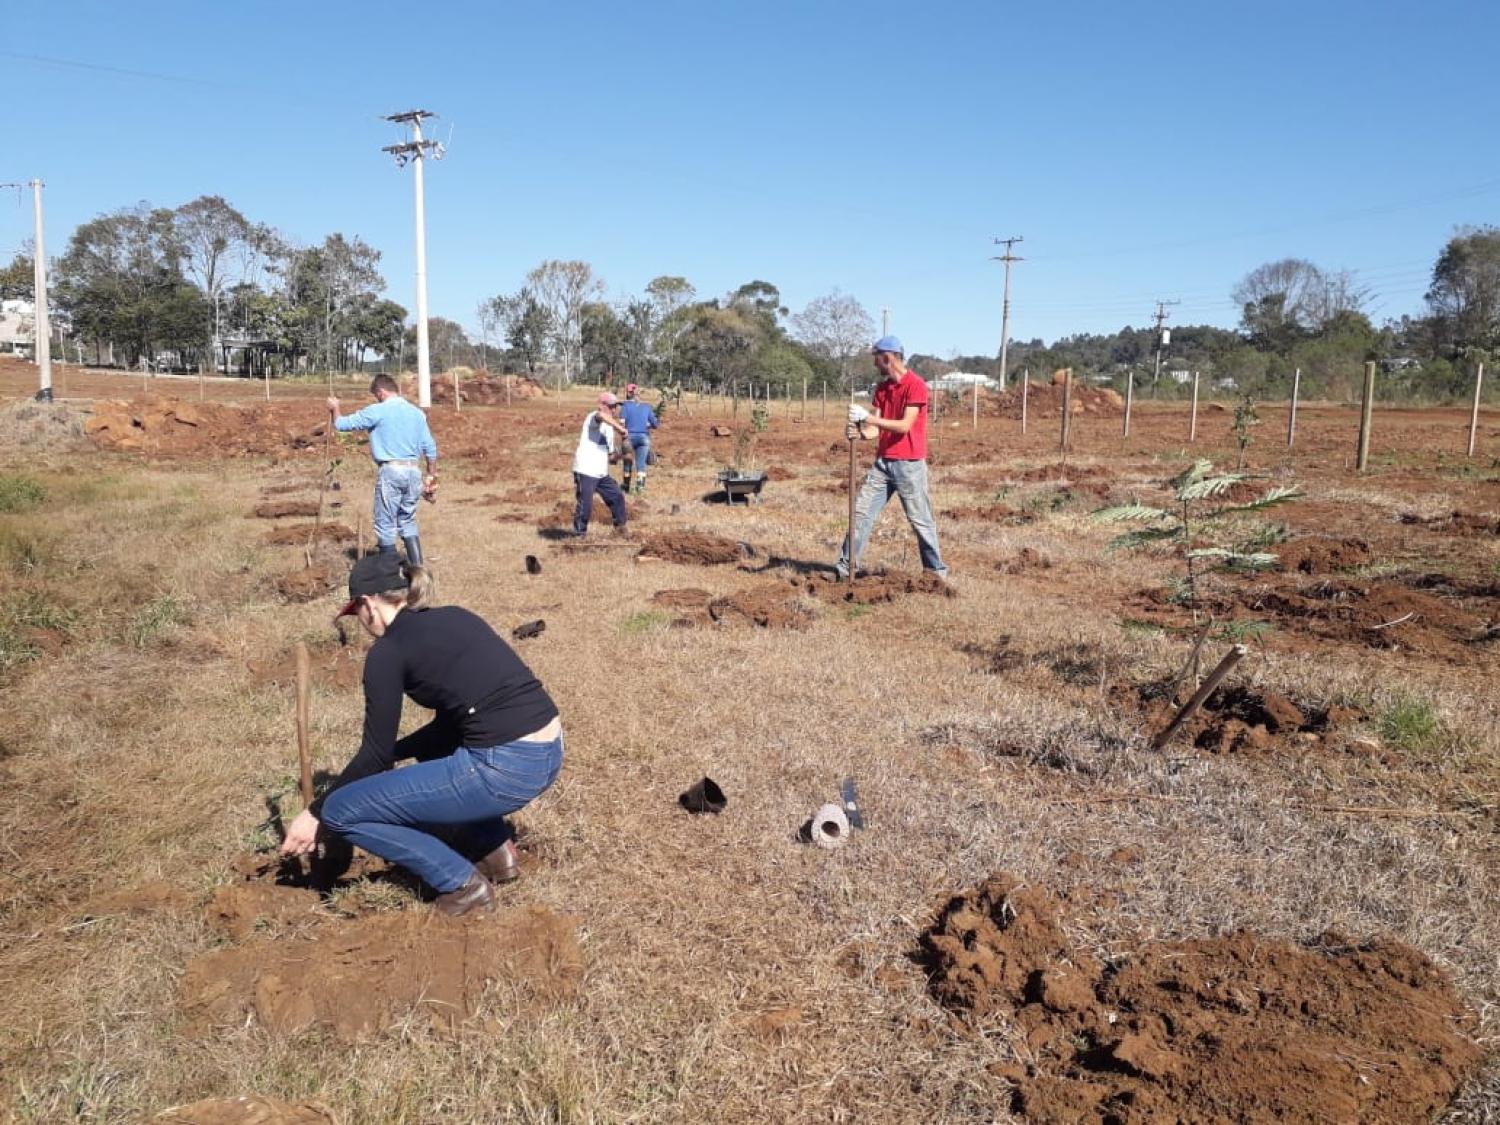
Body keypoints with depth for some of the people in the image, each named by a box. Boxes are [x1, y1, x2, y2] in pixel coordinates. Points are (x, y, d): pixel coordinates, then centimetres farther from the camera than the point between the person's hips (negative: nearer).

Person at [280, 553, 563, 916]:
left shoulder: (387, 652, -3)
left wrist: (315, 812, 15)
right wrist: (393, 753, 31)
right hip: (549, 752, 9)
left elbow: (377, 755, 3)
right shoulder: (455, 618, 18)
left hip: (506, 769, -8)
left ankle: (463, 883, 7)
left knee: (341, 811, 4)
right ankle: (496, 848, 31)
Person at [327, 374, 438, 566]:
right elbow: (430, 448, 9)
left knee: (386, 525, 5)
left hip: (390, 471, -5)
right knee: (408, 521, 16)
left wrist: (334, 408, 19)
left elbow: (342, 424, -1)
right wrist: (431, 475, 17)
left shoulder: (377, 411, -7)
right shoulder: (417, 413, 9)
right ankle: (417, 567, 14)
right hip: (413, 471, 6)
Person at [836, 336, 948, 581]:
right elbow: (876, 428, 5)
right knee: (861, 512, 2)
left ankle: (936, 570, 13)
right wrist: (861, 432, -17)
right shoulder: (882, 388, 11)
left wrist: (867, 417, -23)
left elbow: (904, 426, -19)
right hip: (882, 461, 7)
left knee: (920, 520, 0)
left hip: (909, 464, -7)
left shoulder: (916, 385, -12)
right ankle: (845, 567, 6)